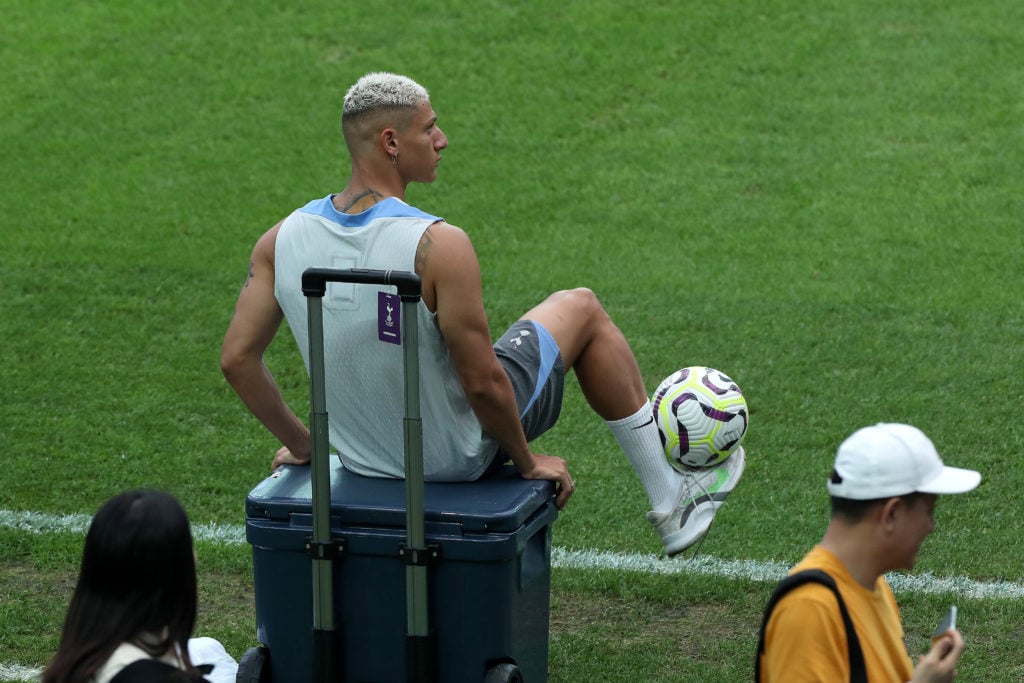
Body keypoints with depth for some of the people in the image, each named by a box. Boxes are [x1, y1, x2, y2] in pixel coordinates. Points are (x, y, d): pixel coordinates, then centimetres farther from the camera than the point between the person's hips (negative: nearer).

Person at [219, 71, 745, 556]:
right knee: (580, 309, 18)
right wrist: (527, 462, -7)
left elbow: (237, 358, -6)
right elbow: (483, 383, -26)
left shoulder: (282, 239, -12)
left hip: (360, 454, 5)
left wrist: (299, 443, 9)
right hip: (459, 453, -5)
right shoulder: (439, 246, -29)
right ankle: (669, 497, 31)